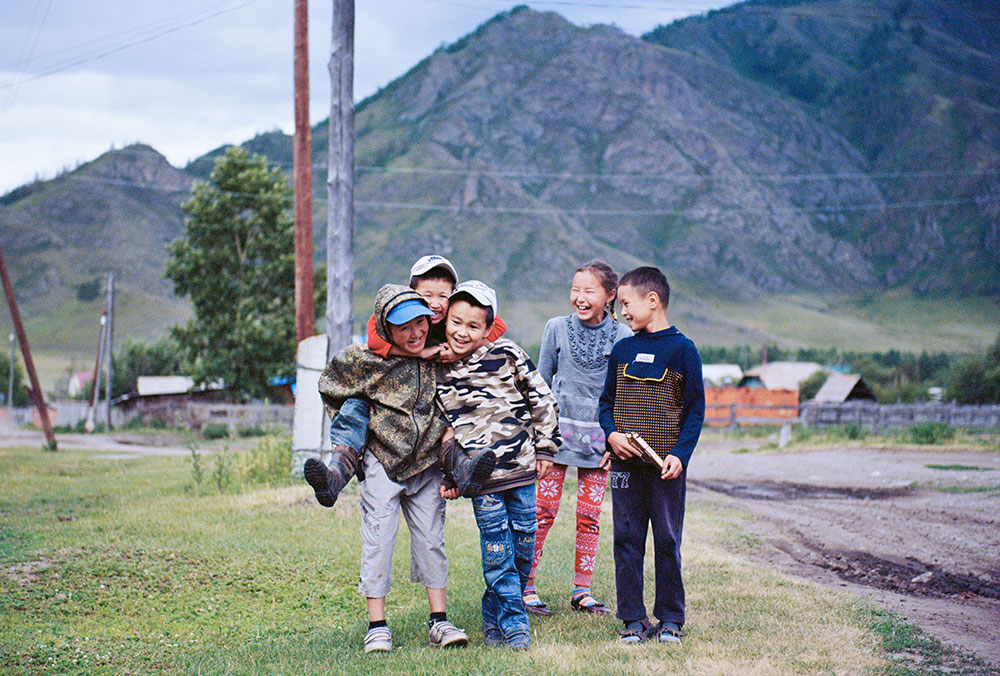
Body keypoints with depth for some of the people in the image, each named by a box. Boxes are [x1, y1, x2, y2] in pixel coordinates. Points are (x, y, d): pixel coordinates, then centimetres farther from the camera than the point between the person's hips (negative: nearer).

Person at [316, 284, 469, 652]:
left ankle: (439, 622, 12)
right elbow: (328, 386, 5)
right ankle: (377, 626, 2)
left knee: (431, 539, 6)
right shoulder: (366, 360, -11)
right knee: (378, 539, -4)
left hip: (428, 465, 2)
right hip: (383, 463, -2)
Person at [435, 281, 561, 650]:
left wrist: (545, 449, 4)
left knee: (524, 547, 6)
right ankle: (514, 625, 6)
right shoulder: (436, 371, 3)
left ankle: (494, 617, 24)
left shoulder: (507, 355, -3)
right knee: (497, 553, -4)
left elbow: (542, 399, 4)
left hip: (521, 469, 0)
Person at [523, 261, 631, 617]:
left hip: (599, 435, 1)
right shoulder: (557, 328, 1)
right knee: (544, 510, -3)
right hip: (559, 428, -1)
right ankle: (525, 586, 5)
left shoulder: (622, 336, 0)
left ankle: (582, 591, 16)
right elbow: (542, 383, 8)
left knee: (589, 515, 6)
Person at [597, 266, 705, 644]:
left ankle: (670, 619, 14)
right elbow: (607, 401, 15)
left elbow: (695, 410, -2)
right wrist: (611, 434, -5)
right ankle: (633, 619, 11)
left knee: (667, 542, 3)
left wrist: (680, 454, -14)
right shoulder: (622, 350, 10)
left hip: (666, 465, -4)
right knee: (627, 540, 4)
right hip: (625, 463, 4)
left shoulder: (682, 350, -3)